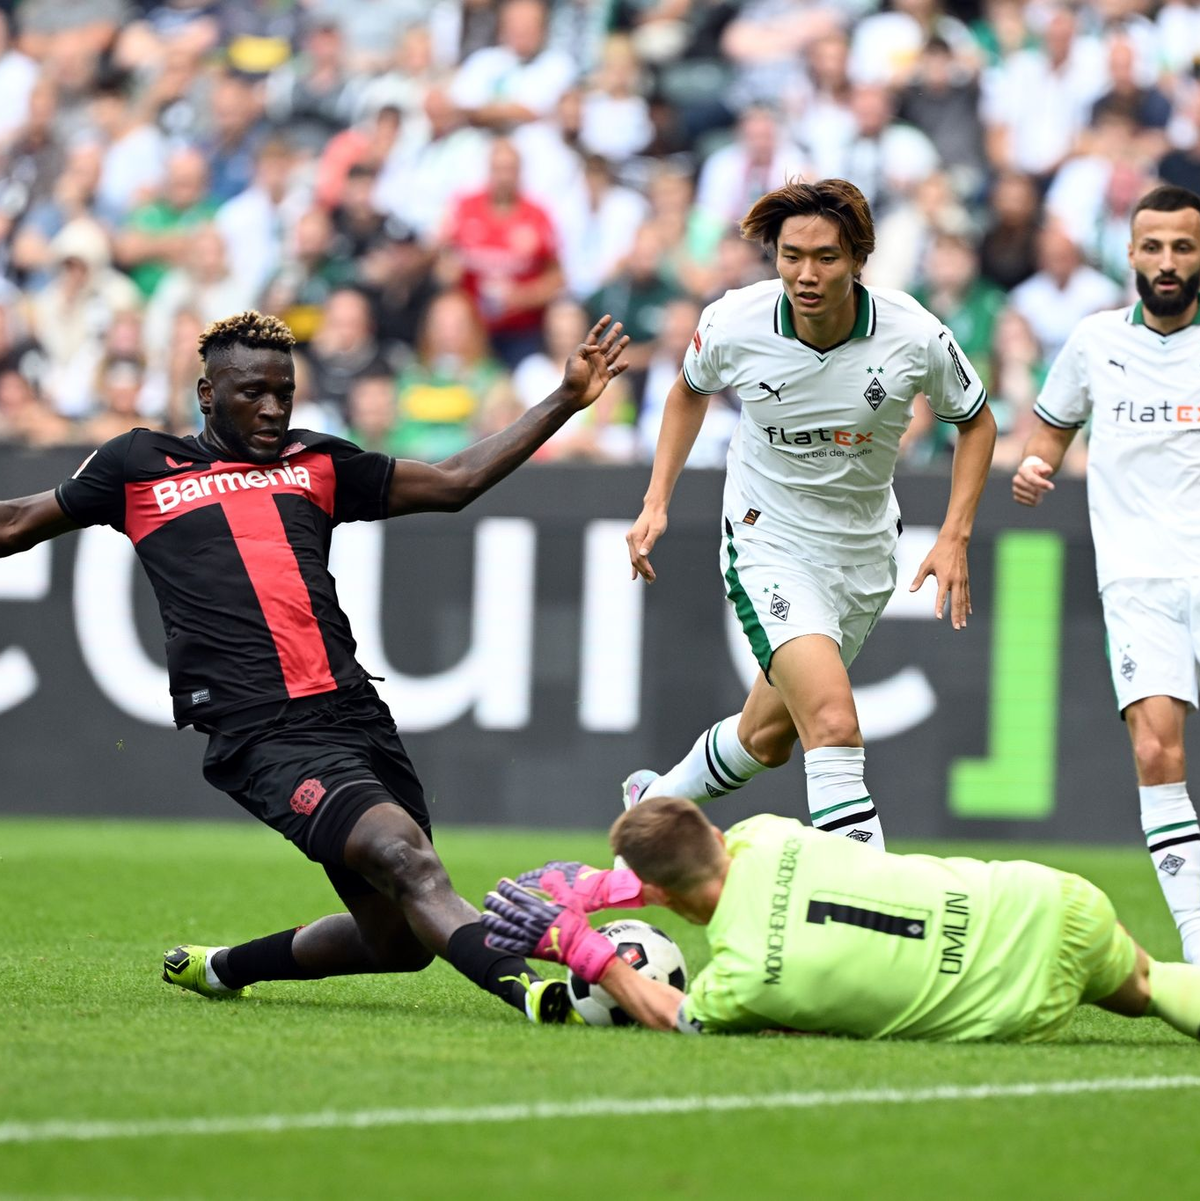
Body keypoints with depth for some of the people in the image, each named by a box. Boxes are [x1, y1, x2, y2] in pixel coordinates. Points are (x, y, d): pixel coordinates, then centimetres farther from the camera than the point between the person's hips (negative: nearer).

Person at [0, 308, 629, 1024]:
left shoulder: (316, 464, 22)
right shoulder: (141, 466, 13)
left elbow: (454, 483, 26)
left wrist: (568, 400, 22)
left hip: (357, 713, 6)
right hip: (263, 735, -6)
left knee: (400, 940, 4)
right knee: (405, 857, -27)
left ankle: (218, 967, 26)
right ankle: (531, 992, -44)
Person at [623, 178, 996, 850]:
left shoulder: (917, 337, -19)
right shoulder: (733, 325, -18)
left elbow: (976, 422, 1)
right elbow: (691, 391, 7)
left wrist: (954, 537, -9)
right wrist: (657, 502, 1)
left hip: (863, 554, 3)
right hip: (768, 544, -3)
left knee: (769, 736, 18)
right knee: (834, 724, -24)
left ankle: (658, 802, 46)